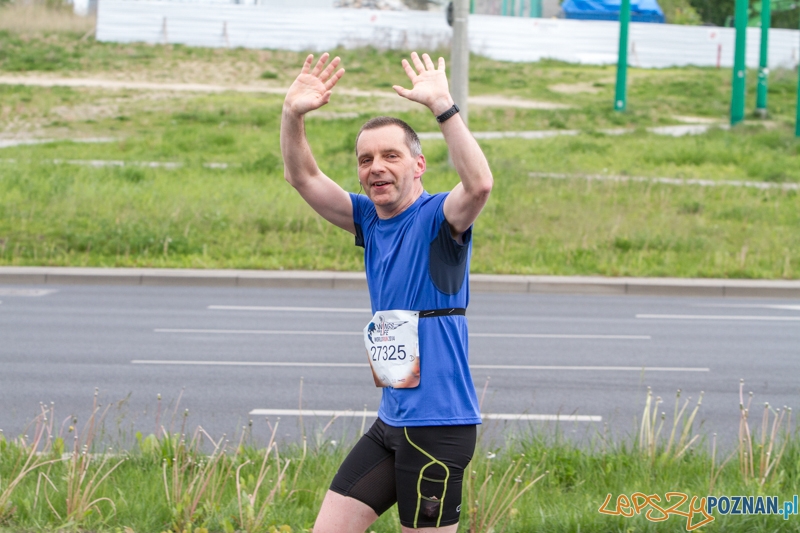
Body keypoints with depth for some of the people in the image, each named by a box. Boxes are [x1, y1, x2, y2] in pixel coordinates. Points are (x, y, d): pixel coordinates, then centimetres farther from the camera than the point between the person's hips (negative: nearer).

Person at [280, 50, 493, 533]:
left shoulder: (439, 218, -10)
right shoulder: (369, 219, 11)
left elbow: (480, 184, -31)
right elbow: (304, 177, 10)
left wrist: (442, 106, -34)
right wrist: (294, 115, -8)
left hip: (439, 426, -8)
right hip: (390, 423, 8)